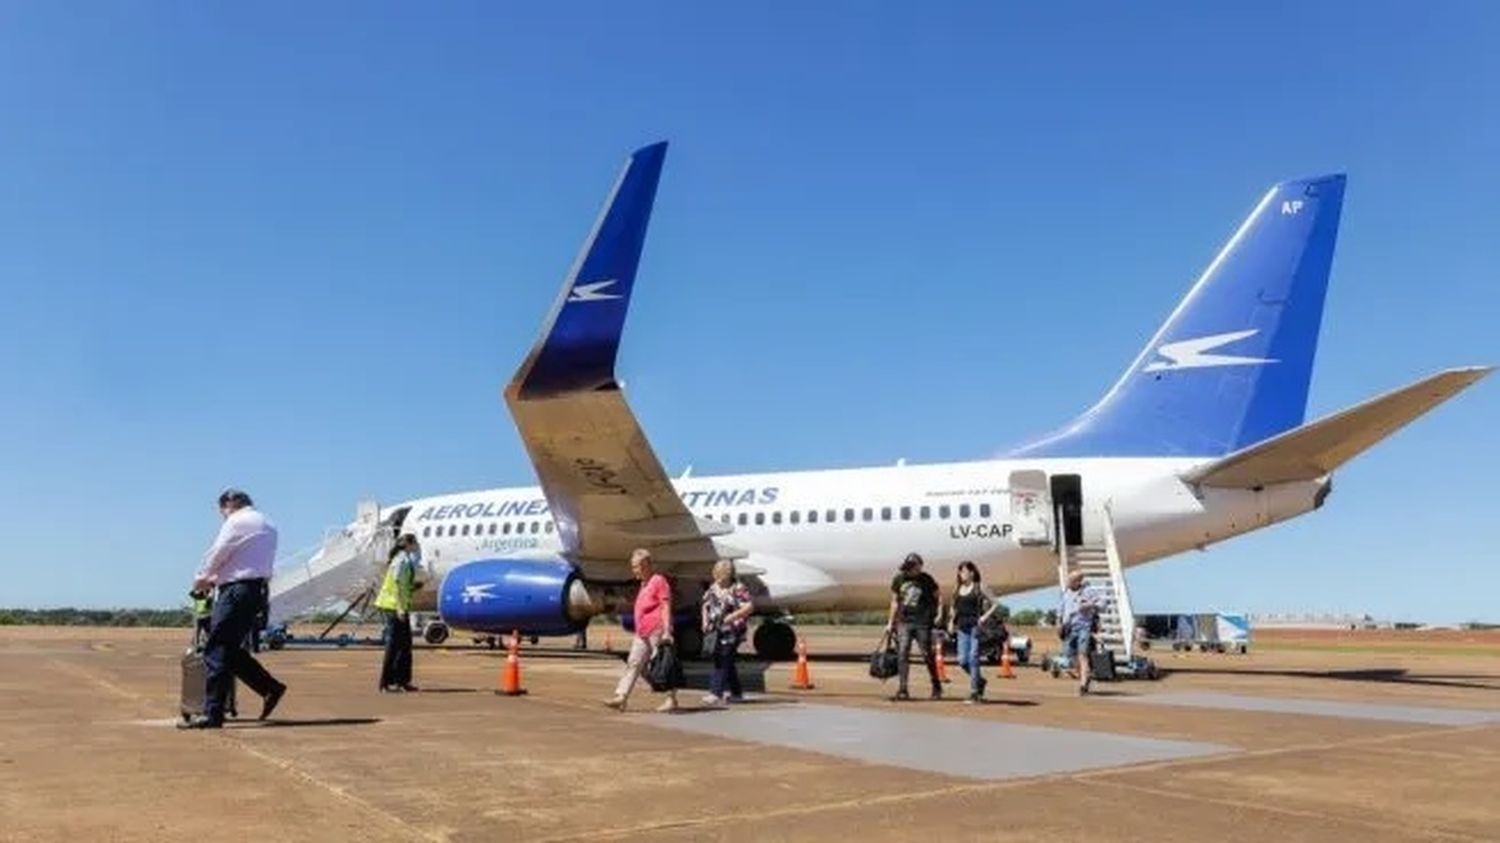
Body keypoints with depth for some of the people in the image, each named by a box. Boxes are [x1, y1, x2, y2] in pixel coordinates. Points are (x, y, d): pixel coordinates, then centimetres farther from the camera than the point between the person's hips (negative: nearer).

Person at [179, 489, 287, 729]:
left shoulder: (237, 521, -6)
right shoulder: (268, 526, 21)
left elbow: (217, 554, -3)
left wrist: (201, 579, 14)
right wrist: (215, 579, 18)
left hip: (237, 591, -9)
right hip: (257, 589, 9)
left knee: (217, 652, -6)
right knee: (230, 650, 16)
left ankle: (212, 714, -5)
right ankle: (270, 688, 12)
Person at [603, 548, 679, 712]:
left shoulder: (659, 581, -8)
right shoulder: (644, 584, 18)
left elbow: (665, 607, -14)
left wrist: (666, 631, -20)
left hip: (656, 631, -9)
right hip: (642, 633, 9)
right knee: (633, 663, 2)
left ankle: (671, 700, 5)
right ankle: (621, 697, -1)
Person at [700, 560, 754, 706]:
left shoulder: (738, 588, -11)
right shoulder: (714, 588, 10)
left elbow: (750, 606, -15)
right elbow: (706, 605, 21)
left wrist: (733, 616, -21)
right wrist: (705, 621, 6)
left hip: (733, 630, -8)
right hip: (719, 630, 8)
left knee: (723, 660, -12)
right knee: (723, 660, 12)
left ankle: (716, 693, -13)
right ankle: (736, 692, 24)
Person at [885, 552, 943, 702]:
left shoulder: (926, 580, -3)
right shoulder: (899, 580, 7)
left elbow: (936, 598, 7)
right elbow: (895, 601, 15)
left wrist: (934, 615, -2)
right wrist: (891, 622, 15)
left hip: (923, 623, -3)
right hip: (904, 622, 3)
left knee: (927, 655, 1)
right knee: (902, 655, -3)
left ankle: (936, 687, 18)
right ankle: (902, 690, -1)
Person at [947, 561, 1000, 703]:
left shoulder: (980, 587, -2)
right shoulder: (957, 589, 14)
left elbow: (995, 603, -1)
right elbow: (954, 608, 25)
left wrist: (985, 616, -12)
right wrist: (951, 621, 12)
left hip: (975, 627, -5)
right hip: (962, 627, 5)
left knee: (973, 659, -9)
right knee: (962, 661, 1)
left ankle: (974, 693, -3)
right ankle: (980, 681, 26)